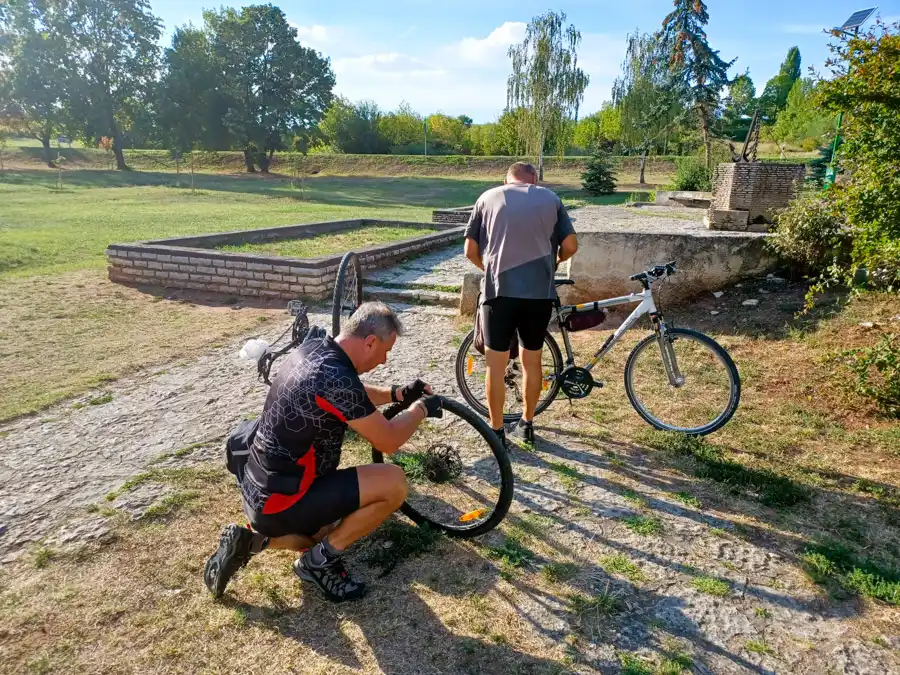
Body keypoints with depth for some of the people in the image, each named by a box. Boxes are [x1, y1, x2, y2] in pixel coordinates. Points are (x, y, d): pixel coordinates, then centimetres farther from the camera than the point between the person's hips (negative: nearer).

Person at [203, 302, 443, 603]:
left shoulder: (313, 349, 0)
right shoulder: (335, 378, -28)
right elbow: (388, 441, -17)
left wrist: (398, 393, 16)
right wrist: (421, 408, 0)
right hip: (278, 501, -10)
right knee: (393, 483, -15)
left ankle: (250, 540, 16)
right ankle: (319, 561, 1)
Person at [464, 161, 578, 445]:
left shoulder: (488, 197, 10)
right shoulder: (550, 198, 12)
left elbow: (470, 250, 6)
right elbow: (570, 245, 6)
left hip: (499, 290, -1)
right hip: (540, 292, 2)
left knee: (495, 364, 8)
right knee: (532, 360, 16)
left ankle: (497, 431, 16)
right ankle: (526, 424, 29)